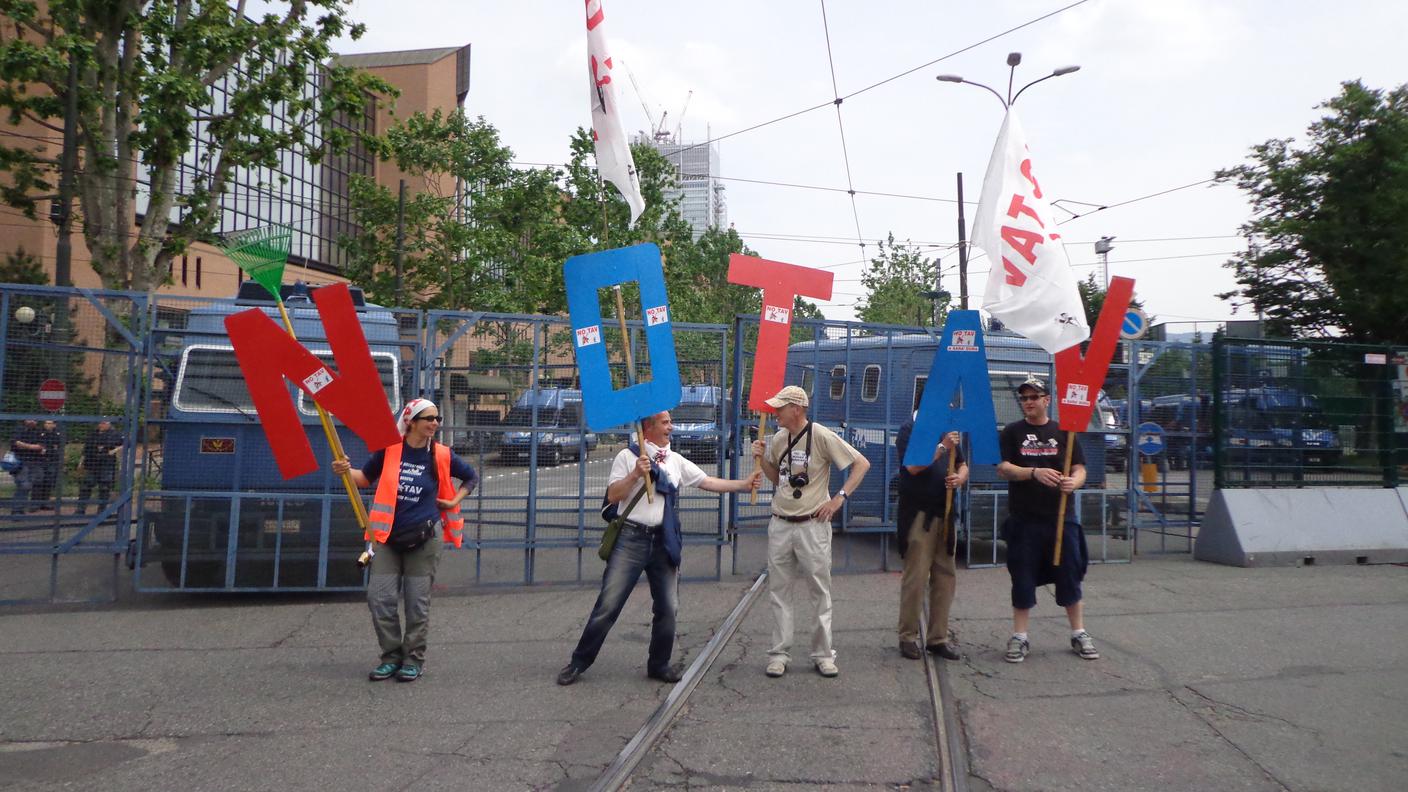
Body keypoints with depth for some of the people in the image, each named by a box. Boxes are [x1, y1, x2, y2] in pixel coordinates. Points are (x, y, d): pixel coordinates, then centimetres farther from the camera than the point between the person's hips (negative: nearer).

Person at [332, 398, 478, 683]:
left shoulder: (442, 455, -3)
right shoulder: (389, 449, -3)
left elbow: (472, 477, 14)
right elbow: (366, 477, 11)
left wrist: (454, 502, 4)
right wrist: (347, 471, -8)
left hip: (424, 537, -1)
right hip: (388, 536, 1)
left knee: (417, 603, 5)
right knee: (379, 599, 0)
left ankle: (414, 659, 17)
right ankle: (391, 656, 16)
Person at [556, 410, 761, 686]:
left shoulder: (677, 461, 13)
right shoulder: (628, 456, 1)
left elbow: (708, 482, 13)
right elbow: (613, 496, -3)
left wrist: (744, 484, 7)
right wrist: (635, 474, -15)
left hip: (664, 540, 4)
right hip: (632, 538, -4)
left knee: (668, 608, 7)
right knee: (608, 604, -4)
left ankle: (659, 664, 23)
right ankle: (579, 661, 9)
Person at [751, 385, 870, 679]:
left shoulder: (821, 437, -13)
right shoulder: (777, 439, 5)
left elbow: (862, 463, -11)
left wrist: (839, 498, -16)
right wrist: (762, 458, 1)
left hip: (812, 525, -5)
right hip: (780, 525, 6)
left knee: (820, 591, 4)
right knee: (778, 591, 7)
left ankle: (823, 654, 13)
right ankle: (779, 654, 15)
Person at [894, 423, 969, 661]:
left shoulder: (947, 432, 15)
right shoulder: (909, 430, -4)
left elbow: (962, 465, 21)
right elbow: (913, 466, -17)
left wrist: (959, 478, -1)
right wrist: (942, 447, -23)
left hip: (946, 514, 6)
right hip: (919, 515, -6)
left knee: (945, 577, 7)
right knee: (915, 577, -4)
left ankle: (938, 638, 16)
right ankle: (908, 637, 8)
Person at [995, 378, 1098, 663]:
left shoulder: (1063, 432, 8)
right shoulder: (1012, 432, 5)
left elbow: (1080, 469, 4)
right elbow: (1003, 468, -5)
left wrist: (1074, 482, -21)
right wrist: (1035, 473, -23)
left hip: (1061, 517, 1)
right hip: (1024, 519, -1)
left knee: (1070, 577, 6)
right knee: (1023, 579, 5)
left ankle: (1079, 635, 20)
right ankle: (1019, 638, 14)